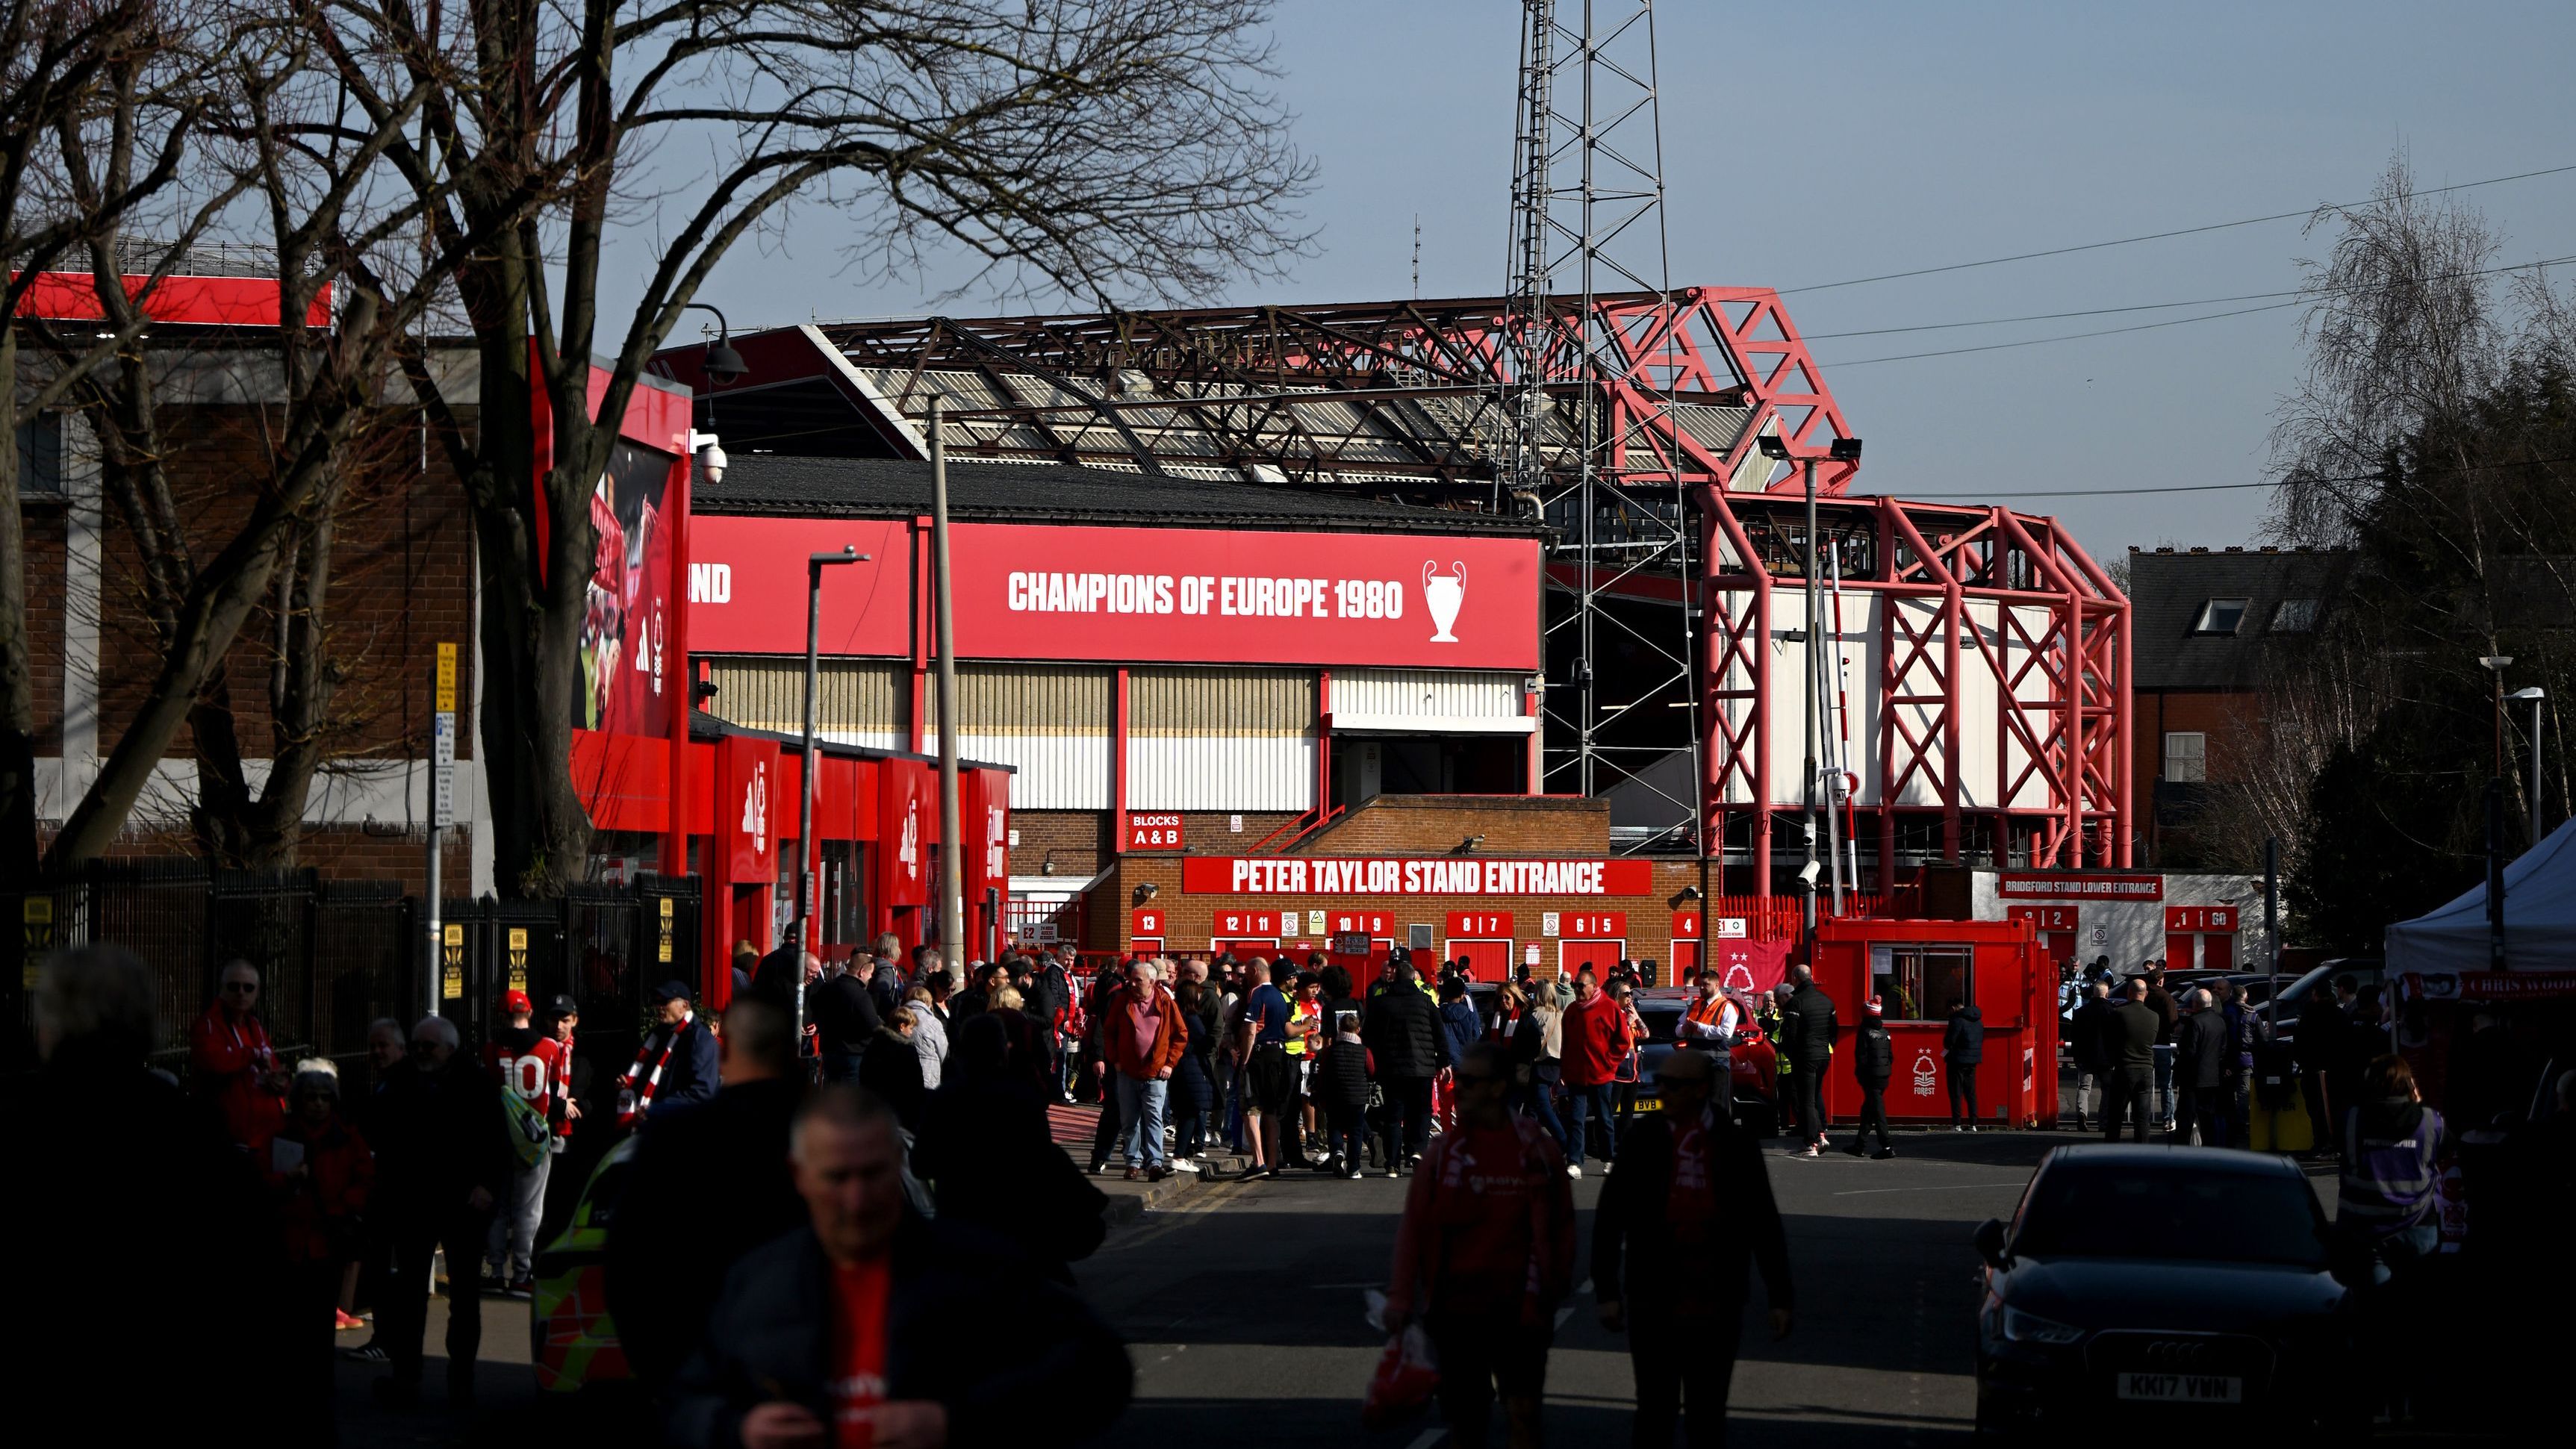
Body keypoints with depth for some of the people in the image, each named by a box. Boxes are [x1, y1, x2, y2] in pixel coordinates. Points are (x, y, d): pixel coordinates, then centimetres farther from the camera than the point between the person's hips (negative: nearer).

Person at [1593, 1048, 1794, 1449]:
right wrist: (1607, 1291, -3)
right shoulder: (1644, 1141, -1)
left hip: (1715, 1307, 0)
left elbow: (1764, 1225, 3)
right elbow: (1608, 1220, 1)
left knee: (1708, 1416, 10)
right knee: (1655, 1415, 7)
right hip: (1652, 1306, 0)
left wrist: (1780, 1298, 2)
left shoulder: (1736, 1146, -2)